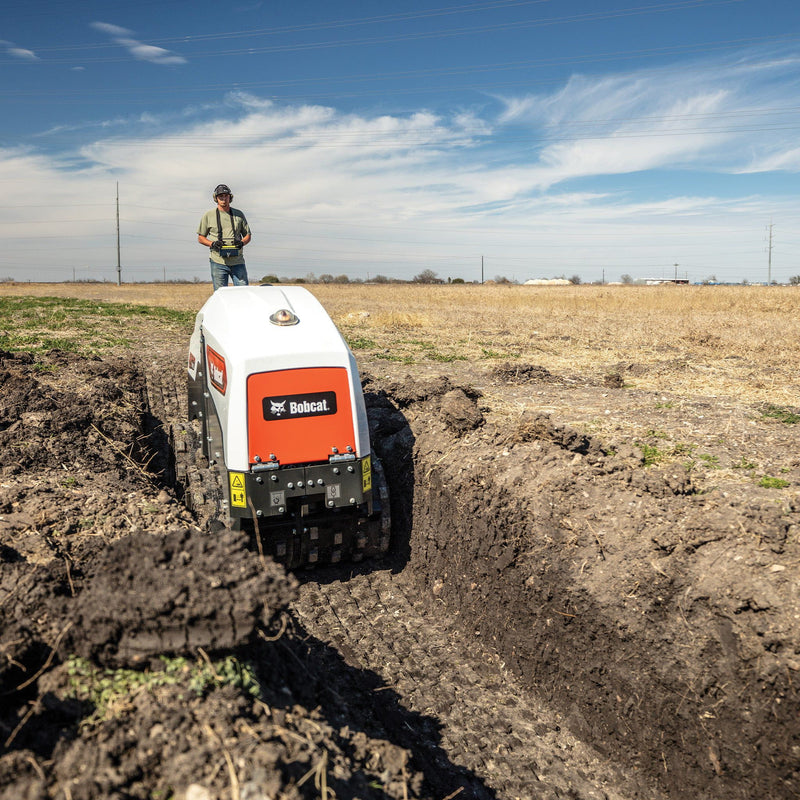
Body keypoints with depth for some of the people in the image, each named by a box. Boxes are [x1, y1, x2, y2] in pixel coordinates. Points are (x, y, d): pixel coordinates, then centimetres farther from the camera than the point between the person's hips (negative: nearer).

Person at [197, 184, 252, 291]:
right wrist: (212, 244, -9)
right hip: (218, 262, -1)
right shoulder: (208, 215, 7)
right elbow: (200, 238, 11)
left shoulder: (239, 214, 12)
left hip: (237, 262, 1)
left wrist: (242, 242, -6)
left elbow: (248, 235, 16)